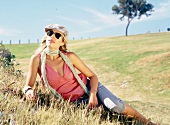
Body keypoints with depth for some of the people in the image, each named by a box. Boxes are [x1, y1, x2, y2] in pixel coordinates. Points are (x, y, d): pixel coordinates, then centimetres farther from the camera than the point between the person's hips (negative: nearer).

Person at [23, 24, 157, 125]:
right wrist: (29, 90, -38)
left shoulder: (69, 56, -13)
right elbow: (28, 85, -14)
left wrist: (93, 94, -24)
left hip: (87, 87, 1)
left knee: (115, 105, -24)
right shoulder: (37, 59, -14)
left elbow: (92, 76, -7)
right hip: (73, 101, 0)